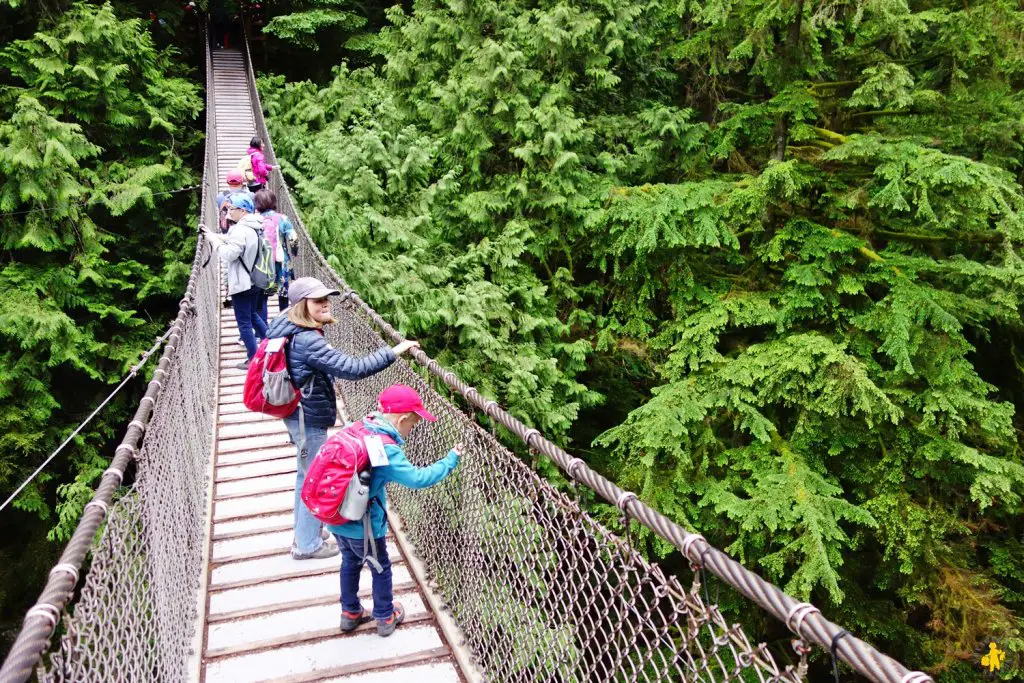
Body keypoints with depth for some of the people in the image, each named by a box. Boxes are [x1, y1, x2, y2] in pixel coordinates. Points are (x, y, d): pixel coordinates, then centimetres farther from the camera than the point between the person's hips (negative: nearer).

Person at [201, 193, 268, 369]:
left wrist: (215, 241, -10)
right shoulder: (254, 227, 8)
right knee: (253, 315, 24)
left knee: (244, 322, 1)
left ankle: (253, 359, 7)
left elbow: (229, 254, -23)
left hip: (241, 283, -9)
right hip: (254, 281, 9)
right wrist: (216, 236, 6)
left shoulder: (241, 230, -22)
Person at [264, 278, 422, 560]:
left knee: (306, 475, 24)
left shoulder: (287, 329, 0)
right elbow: (353, 368, -34)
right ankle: (307, 544, 21)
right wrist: (393, 352, -29)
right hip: (310, 420, -10)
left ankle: (305, 532, 41)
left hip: (298, 414, 10)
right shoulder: (309, 342, -30)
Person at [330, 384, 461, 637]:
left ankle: (350, 613, 43)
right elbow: (417, 478, -29)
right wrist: (450, 460, -20)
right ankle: (385, 618, 35)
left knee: (350, 562, 27)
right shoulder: (387, 450, -26)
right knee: (381, 569, 18)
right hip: (364, 526, -6)